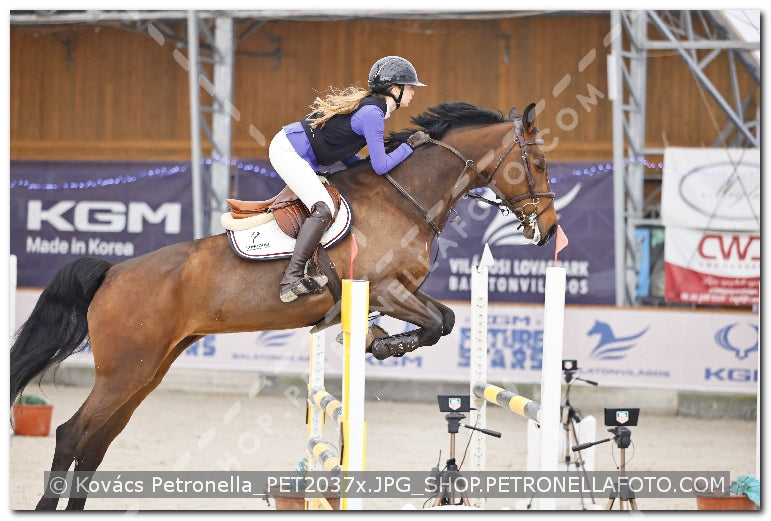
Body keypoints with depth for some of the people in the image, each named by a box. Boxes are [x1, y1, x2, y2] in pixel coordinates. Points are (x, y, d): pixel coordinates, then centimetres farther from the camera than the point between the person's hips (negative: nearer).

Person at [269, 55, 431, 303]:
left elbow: (342, 148, 16)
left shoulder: (368, 103, 10)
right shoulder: (373, 113, -20)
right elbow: (381, 166, -19)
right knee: (323, 209, -25)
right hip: (287, 150, -11)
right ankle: (291, 280, -31)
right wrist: (410, 145, -8)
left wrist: (364, 168, 8)